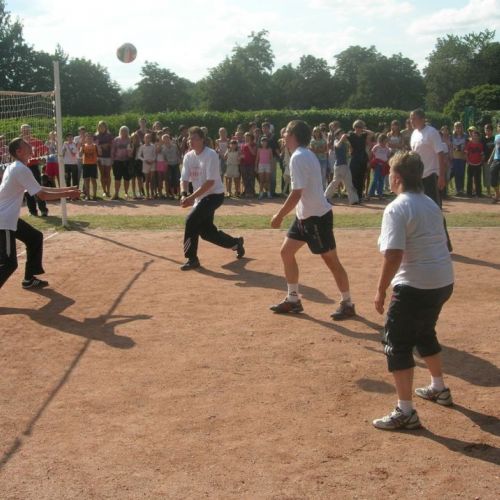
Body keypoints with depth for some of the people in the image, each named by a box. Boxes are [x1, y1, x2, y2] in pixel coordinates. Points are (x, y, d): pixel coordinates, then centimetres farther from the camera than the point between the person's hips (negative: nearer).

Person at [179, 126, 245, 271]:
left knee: (191, 220, -21)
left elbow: (210, 182, -25)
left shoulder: (211, 155, -18)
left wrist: (192, 197, -30)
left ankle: (192, 258, -10)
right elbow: (184, 178, 1)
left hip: (215, 195, -8)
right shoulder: (188, 156, 3)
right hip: (200, 197, 8)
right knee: (205, 231, 11)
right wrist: (184, 194, -20)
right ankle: (236, 243, 34)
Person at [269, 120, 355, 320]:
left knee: (331, 260, 0)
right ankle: (293, 300, 18)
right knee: (286, 252, 11)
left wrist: (279, 216, -17)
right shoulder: (305, 154, 11)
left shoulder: (298, 157, -19)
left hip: (317, 216, -10)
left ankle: (347, 304, 11)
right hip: (304, 216, 10)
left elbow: (296, 193, -24)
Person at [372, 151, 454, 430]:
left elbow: (394, 255, -23)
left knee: (397, 343, -1)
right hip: (443, 281, 9)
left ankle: (406, 412, 0)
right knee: (424, 332, 29)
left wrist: (381, 290, -14)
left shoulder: (397, 209, -15)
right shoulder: (431, 204, 11)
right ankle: (439, 388, 43)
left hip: (415, 286, -9)